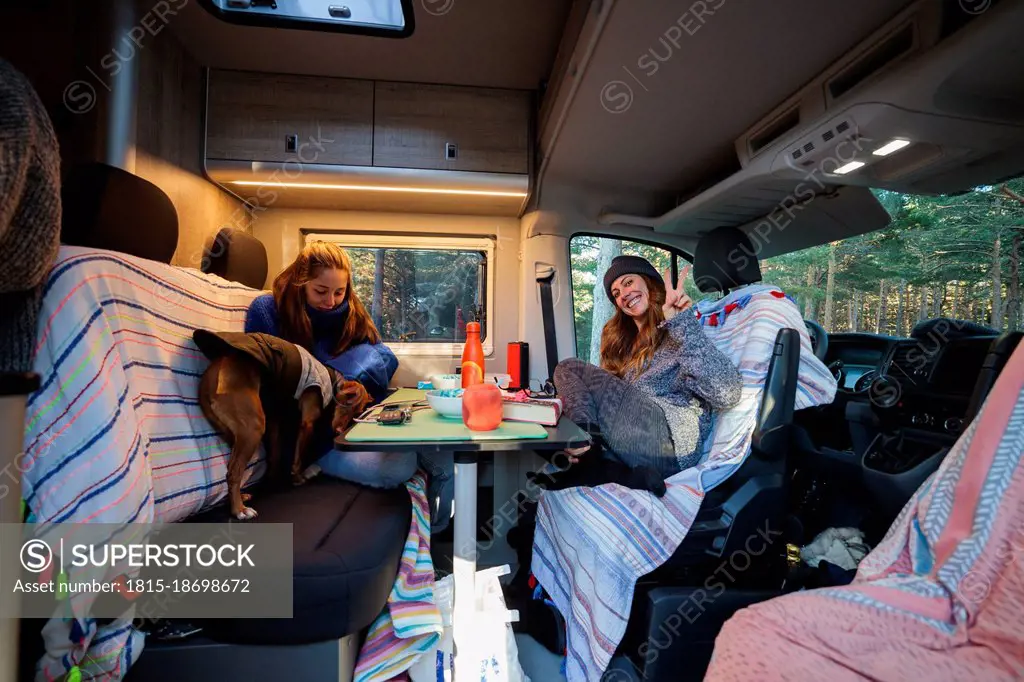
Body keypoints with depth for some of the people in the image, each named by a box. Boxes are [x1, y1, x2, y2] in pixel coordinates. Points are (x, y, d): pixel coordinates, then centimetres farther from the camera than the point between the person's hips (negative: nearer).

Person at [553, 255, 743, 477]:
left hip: (671, 442, -6)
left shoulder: (680, 330, 1)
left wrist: (682, 323, -20)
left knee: (569, 369, -9)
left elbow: (726, 394, -17)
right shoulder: (624, 340, 21)